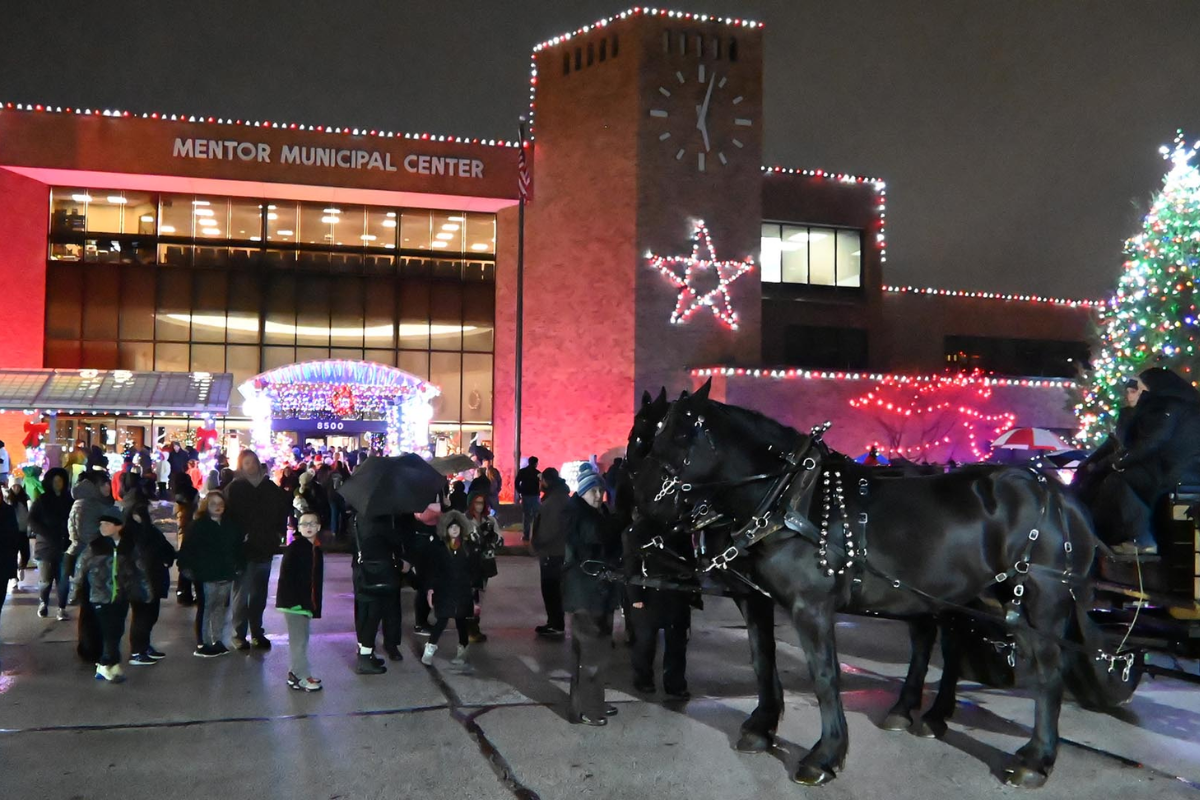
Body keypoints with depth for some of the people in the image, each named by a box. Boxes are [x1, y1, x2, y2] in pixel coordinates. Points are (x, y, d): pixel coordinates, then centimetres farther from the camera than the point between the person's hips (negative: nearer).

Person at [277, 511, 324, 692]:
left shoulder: (316, 550, 11)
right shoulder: (294, 548, -12)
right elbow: (286, 577, -17)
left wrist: (315, 605, 12)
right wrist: (296, 600, -21)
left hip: (306, 602, 8)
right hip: (293, 601, -8)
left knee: (300, 639, 16)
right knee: (299, 640, -4)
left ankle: (295, 673, 26)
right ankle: (302, 677, 2)